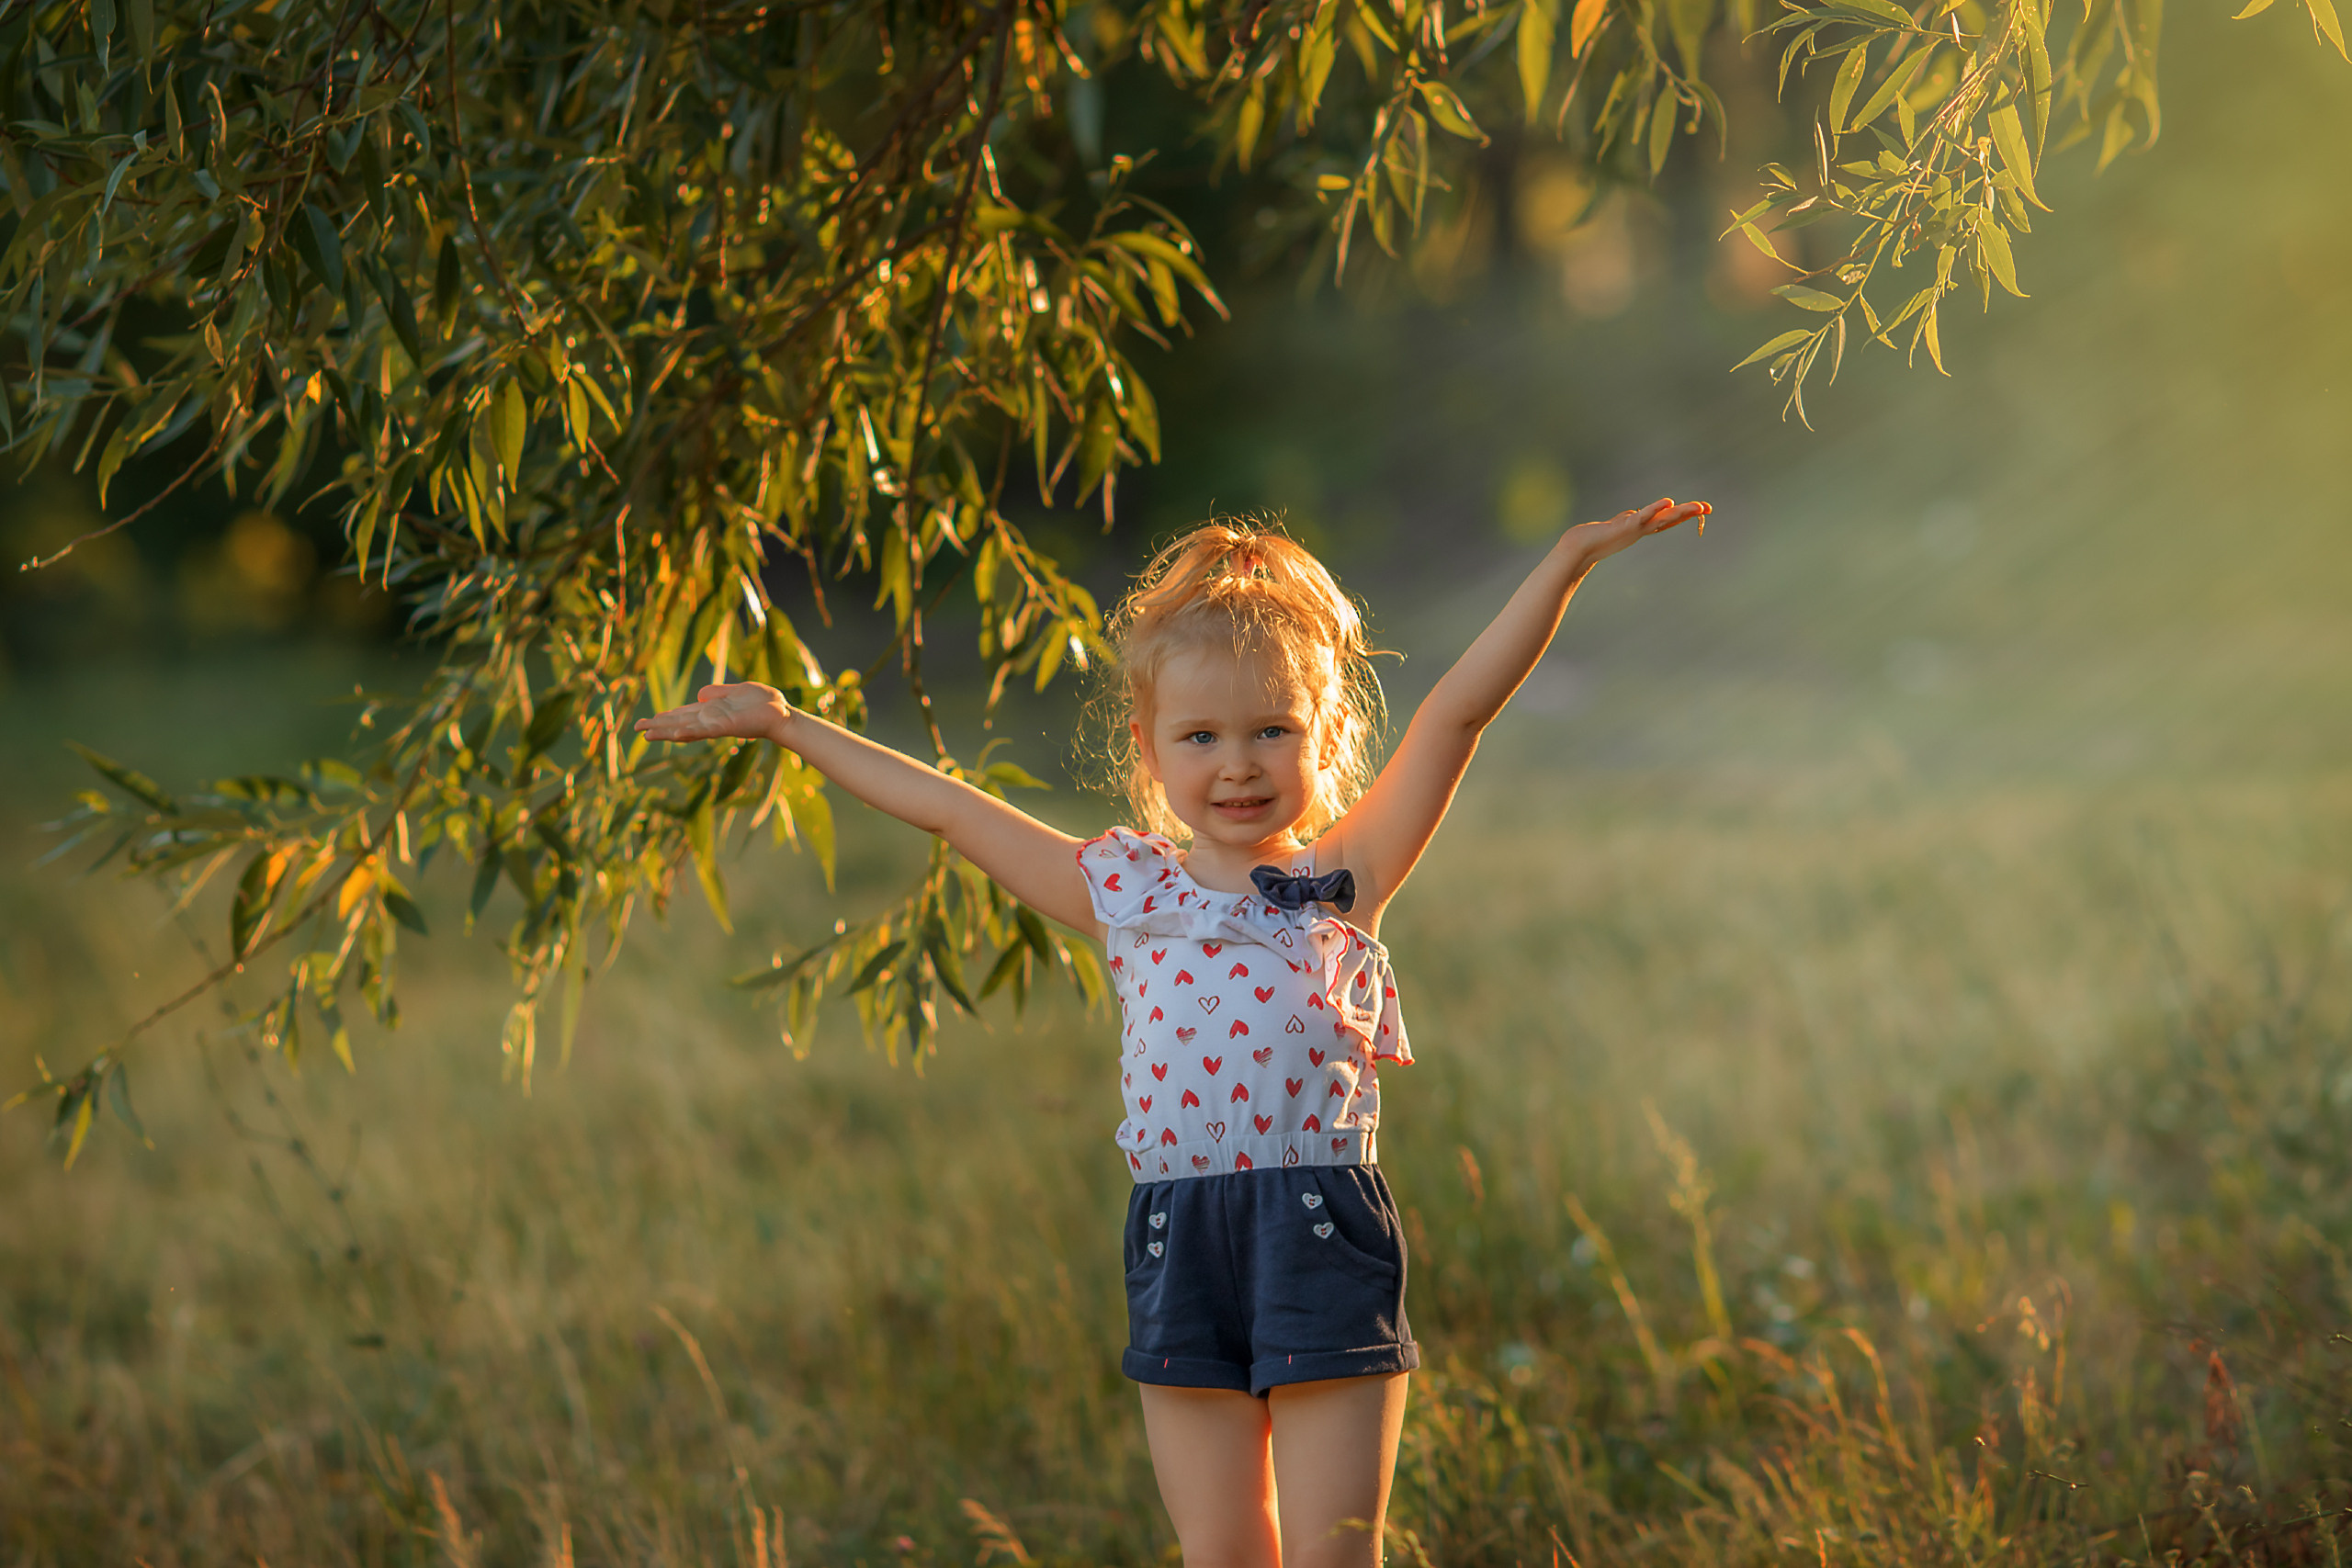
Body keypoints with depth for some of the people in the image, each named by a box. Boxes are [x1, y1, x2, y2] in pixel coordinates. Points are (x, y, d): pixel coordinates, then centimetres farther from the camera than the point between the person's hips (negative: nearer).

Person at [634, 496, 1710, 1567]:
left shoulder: (1342, 878, 5)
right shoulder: (1124, 890, 10)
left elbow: (1455, 712, 0)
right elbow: (948, 807, 17)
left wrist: (1570, 560, -5)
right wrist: (786, 726, 23)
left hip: (1325, 1239, -2)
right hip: (1182, 1250, 2)